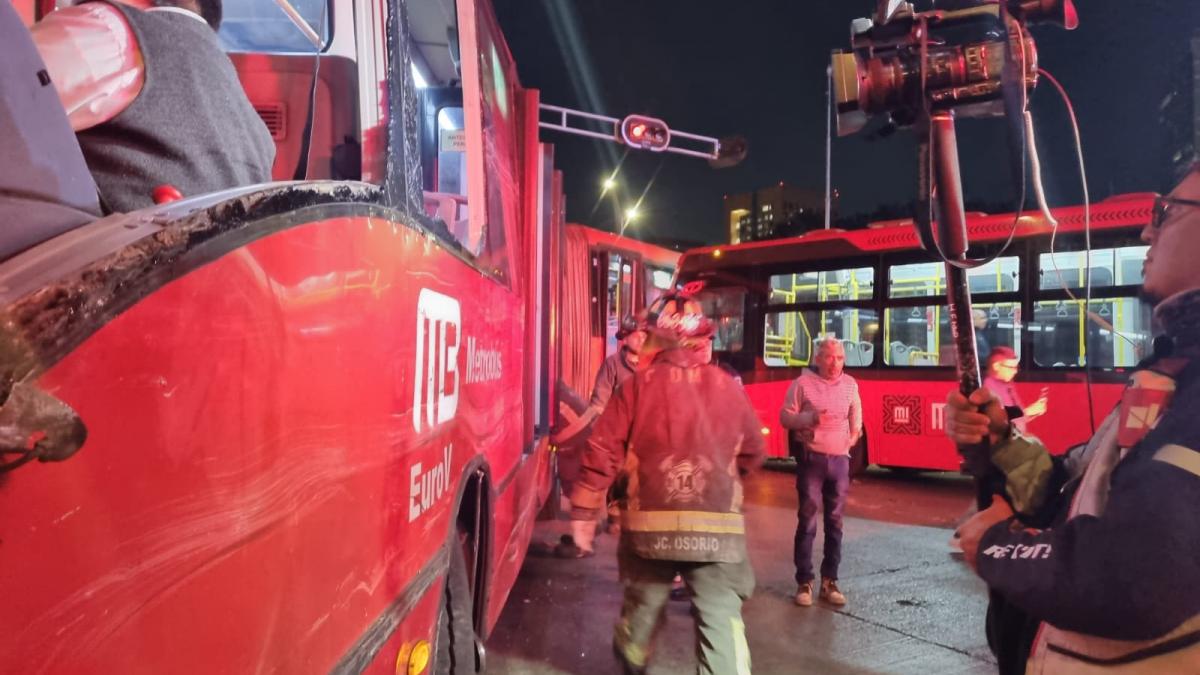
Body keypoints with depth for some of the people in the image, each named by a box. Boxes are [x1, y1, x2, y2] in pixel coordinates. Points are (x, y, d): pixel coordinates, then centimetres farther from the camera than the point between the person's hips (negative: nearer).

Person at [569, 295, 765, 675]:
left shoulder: (637, 385, -2)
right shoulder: (727, 387, 2)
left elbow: (602, 453, -5)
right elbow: (754, 453, 14)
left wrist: (583, 512, 2)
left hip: (650, 524, 1)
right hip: (718, 527, 0)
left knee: (643, 605, 21)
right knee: (722, 619, 3)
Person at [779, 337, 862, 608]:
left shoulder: (850, 384, 8)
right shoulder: (803, 382, -5)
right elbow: (785, 417, -5)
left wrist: (855, 433, 10)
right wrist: (810, 417, -20)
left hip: (840, 459, 4)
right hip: (811, 458, -4)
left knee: (834, 522, 8)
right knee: (807, 520, -2)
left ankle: (830, 581, 18)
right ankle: (804, 582, 7)